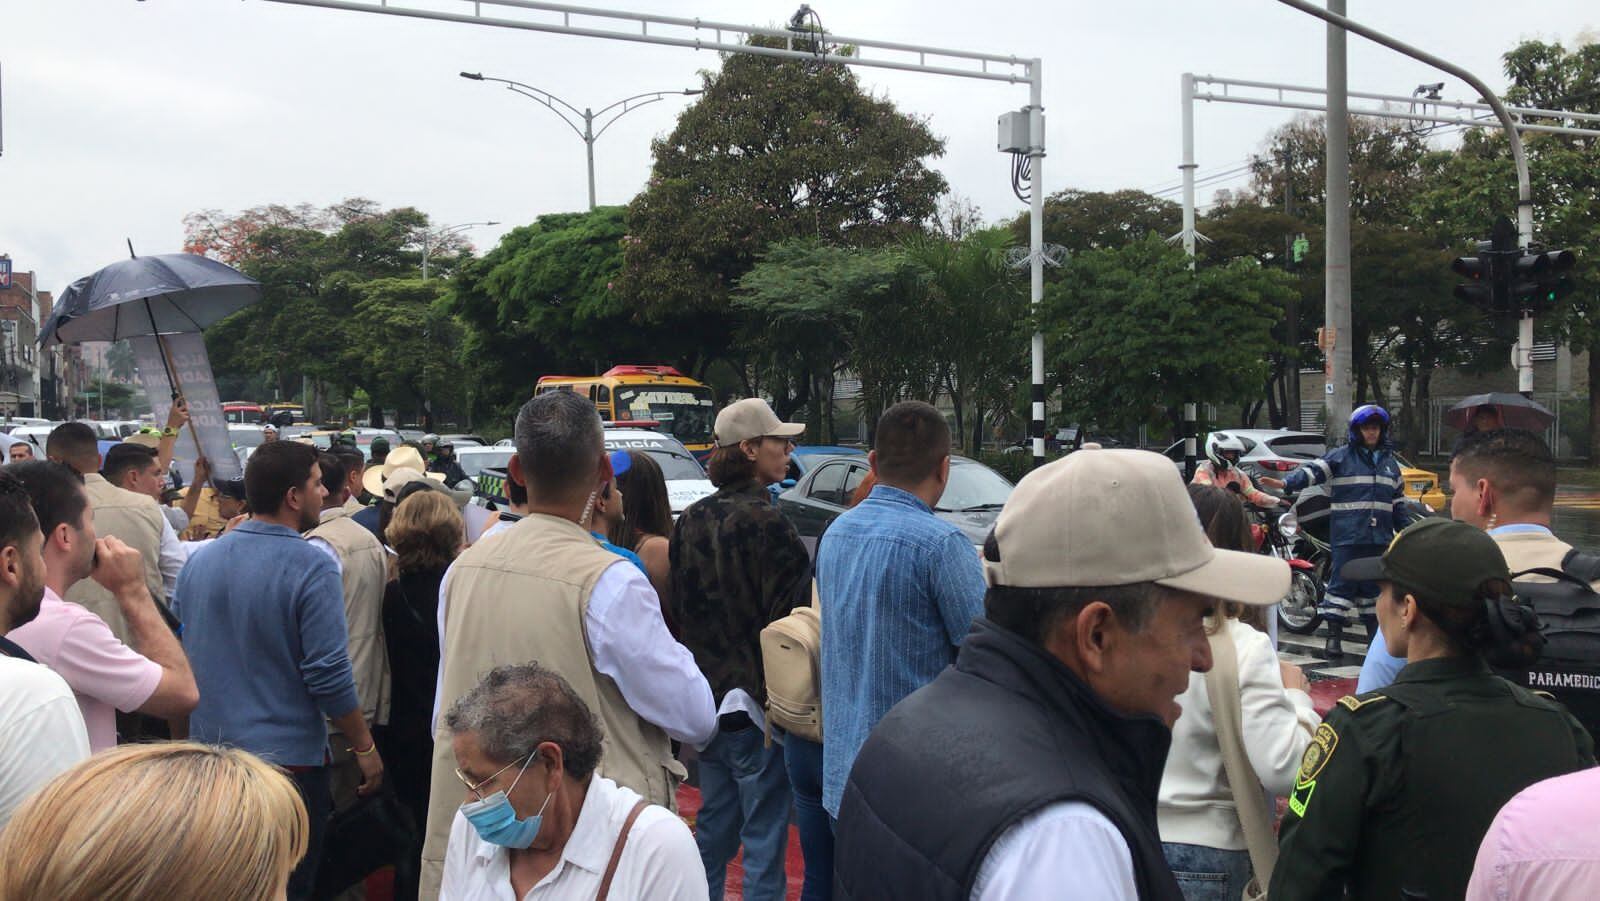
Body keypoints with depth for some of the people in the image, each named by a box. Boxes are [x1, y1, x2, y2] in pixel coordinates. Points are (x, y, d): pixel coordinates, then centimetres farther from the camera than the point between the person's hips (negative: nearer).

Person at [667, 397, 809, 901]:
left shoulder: (690, 521, 6)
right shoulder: (764, 523, -17)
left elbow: (677, 612, 12)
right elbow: (791, 617, -17)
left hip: (706, 702, 8)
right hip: (756, 706, -8)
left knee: (714, 828, 20)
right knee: (764, 838, 2)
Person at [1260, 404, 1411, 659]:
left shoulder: (1390, 462, 17)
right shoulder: (1340, 457, 0)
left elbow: (1399, 502, 21)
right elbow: (1314, 471, -15)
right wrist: (1286, 482, -32)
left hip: (1380, 537, 5)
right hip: (1348, 536, -5)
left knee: (1375, 586, 12)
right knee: (1342, 584, -6)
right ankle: (1334, 636, -2)